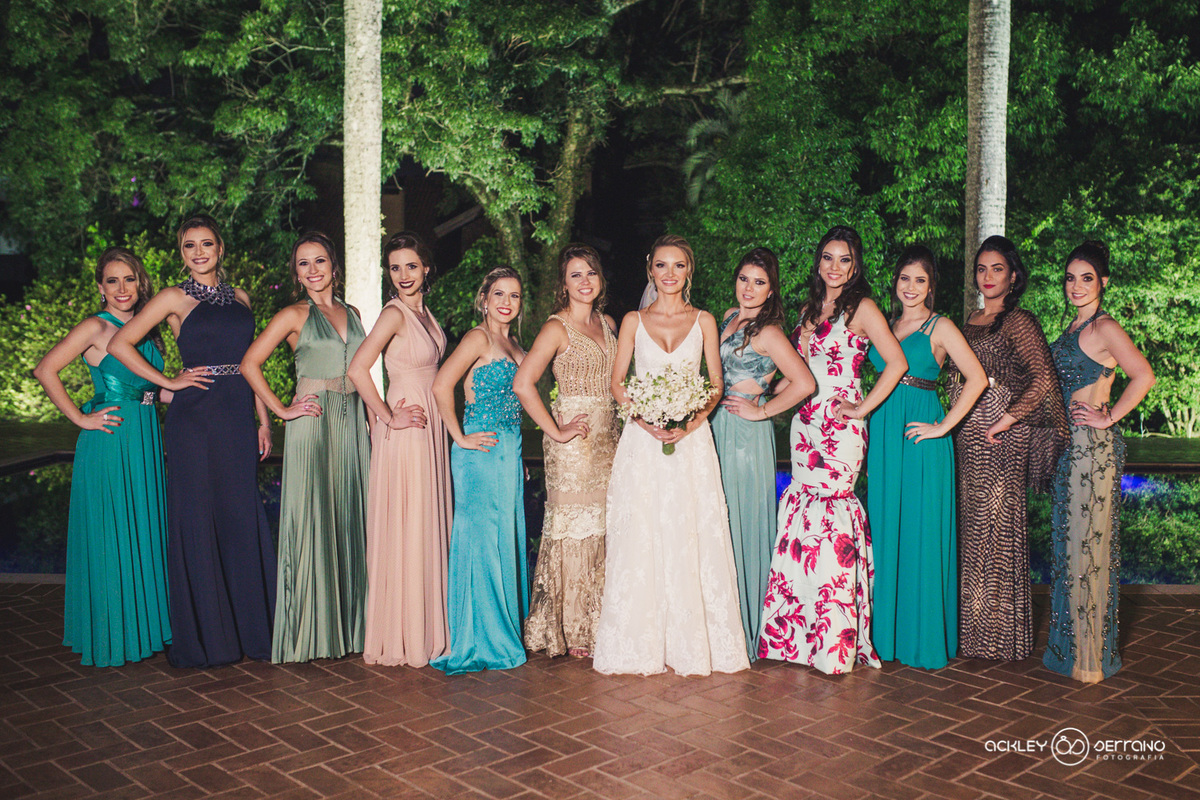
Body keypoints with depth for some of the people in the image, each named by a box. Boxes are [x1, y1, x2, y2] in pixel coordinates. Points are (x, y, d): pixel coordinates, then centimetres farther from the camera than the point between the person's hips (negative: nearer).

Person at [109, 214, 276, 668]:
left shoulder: (240, 299, 15)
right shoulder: (175, 299, 1)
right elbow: (120, 344, -3)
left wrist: (263, 419, 11)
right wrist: (168, 382, -5)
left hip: (238, 418, 4)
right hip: (194, 419, -4)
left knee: (242, 519, 6)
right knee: (198, 520, 1)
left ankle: (249, 627, 17)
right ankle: (203, 635, 11)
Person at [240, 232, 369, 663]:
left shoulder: (352, 314, 15)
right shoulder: (295, 315, 0)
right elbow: (250, 363, -5)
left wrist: (373, 418, 12)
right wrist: (282, 410, -9)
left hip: (352, 423, 5)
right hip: (313, 423, -5)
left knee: (349, 518, 7)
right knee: (311, 521, -4)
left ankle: (346, 625, 18)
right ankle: (306, 632, 5)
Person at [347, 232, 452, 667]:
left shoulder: (424, 313, 11)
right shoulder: (394, 313, -14)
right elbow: (357, 369, -27)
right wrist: (388, 417, -19)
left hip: (430, 427, 8)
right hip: (403, 431, -8)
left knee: (428, 526, 14)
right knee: (404, 529, -2)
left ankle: (425, 628, 25)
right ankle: (399, 637, 9)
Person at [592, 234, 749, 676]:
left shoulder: (704, 321, 8)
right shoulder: (633, 321, 8)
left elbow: (716, 387, 6)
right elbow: (618, 383, 5)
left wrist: (690, 424, -11)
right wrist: (645, 420, -11)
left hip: (692, 439, 0)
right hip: (642, 441, 0)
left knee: (692, 536, -2)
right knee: (640, 536, -2)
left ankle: (692, 643, 8)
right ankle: (644, 644, 7)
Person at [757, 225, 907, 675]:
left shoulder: (861, 308, -3)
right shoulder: (809, 310, 18)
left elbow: (896, 362, -12)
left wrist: (862, 408, -12)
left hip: (840, 427, -6)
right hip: (804, 424, 7)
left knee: (830, 517, -9)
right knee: (802, 515, 4)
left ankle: (836, 642, -1)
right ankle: (801, 635, 12)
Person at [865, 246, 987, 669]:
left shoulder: (940, 327, -2)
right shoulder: (885, 325, 14)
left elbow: (977, 378, -12)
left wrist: (944, 426, -14)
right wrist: (870, 418, 8)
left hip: (920, 436, -5)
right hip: (883, 434, 5)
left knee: (921, 532, -2)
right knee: (884, 529, 8)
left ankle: (924, 638, 8)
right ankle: (887, 632, 18)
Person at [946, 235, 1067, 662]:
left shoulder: (1018, 321, -8)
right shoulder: (972, 320, 16)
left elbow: (1044, 378, -19)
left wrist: (1008, 419, -17)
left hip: (999, 436, -7)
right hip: (967, 436, 7)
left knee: (996, 526, -3)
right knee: (971, 526, 9)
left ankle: (999, 635, 8)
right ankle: (973, 629, 18)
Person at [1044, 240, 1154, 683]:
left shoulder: (1104, 327, -11)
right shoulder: (1074, 328, 15)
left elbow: (1143, 375, -23)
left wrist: (1108, 418, -17)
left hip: (1093, 445, -9)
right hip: (1070, 444, 9)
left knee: (1088, 541, -3)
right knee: (1068, 539, 13)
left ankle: (1091, 654, 6)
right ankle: (1070, 644, 24)